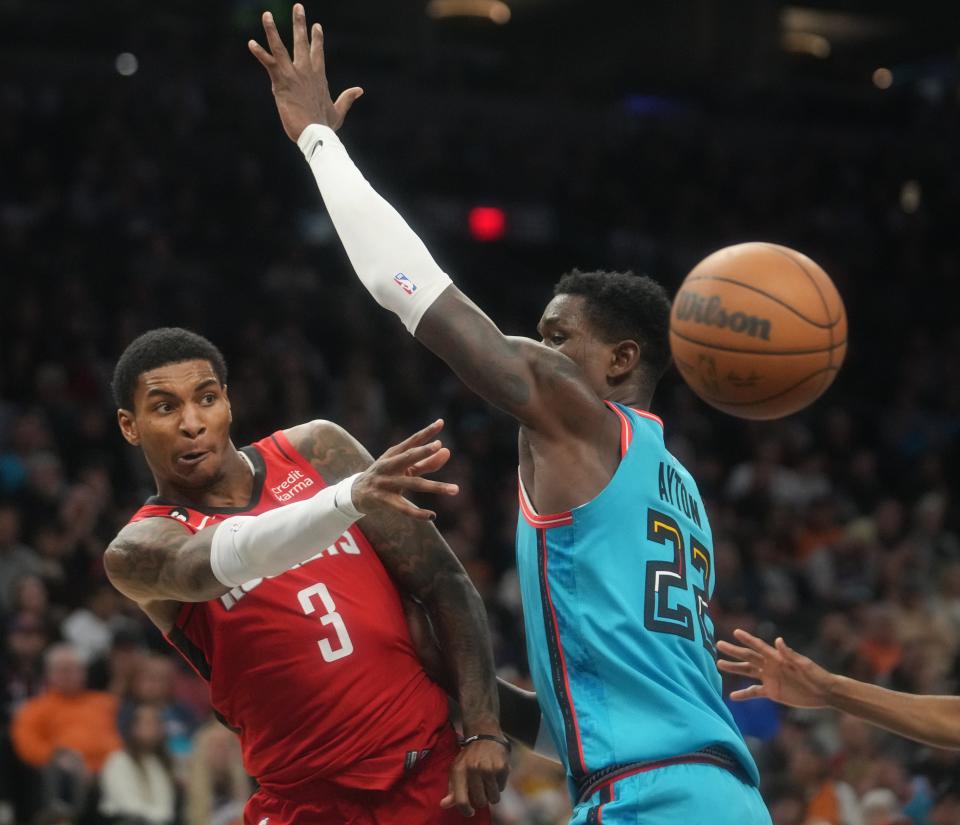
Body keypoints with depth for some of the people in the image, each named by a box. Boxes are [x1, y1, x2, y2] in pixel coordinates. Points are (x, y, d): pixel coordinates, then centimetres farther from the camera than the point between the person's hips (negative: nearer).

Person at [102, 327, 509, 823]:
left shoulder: (316, 451, 3)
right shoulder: (138, 550, -5)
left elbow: (443, 584, 4)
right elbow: (219, 561, -28)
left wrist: (482, 729, -6)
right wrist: (351, 496, -44)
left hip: (438, 772, 2)